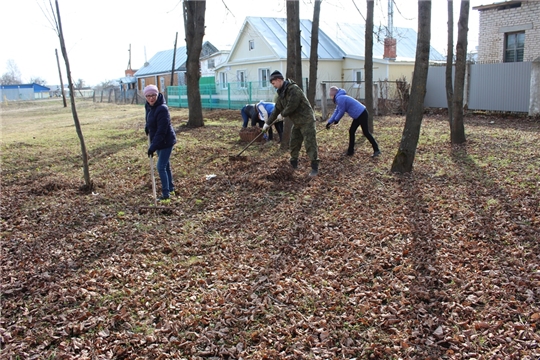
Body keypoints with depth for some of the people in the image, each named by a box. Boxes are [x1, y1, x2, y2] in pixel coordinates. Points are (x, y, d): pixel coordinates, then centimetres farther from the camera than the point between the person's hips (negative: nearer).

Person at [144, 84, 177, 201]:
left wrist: (153, 146, -27)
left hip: (166, 142, -9)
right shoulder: (149, 106, 2)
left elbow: (161, 131, -27)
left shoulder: (162, 109, -25)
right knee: (166, 166, 19)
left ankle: (166, 194, 0)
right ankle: (171, 188, 32)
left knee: (161, 167, -9)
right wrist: (147, 128, 8)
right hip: (158, 142, 9)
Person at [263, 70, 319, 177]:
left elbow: (291, 106, -27)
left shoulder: (294, 89, -21)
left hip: (306, 121, -9)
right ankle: (293, 164, 28)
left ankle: (315, 168, -6)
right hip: (297, 122, 9)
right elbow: (276, 110, 16)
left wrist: (282, 114, -7)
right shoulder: (281, 93, 9)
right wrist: (268, 123, 18)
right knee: (294, 144, 14)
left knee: (310, 144, -9)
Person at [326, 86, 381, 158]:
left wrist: (336, 120, 5)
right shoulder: (340, 98, 16)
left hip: (362, 114, -11)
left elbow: (341, 112, -12)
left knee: (366, 132, -7)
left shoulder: (340, 98, -17)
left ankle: (376, 150, -1)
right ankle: (350, 151, 17)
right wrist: (329, 122, 16)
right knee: (351, 131, 12)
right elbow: (336, 111, 18)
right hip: (358, 115, 11)